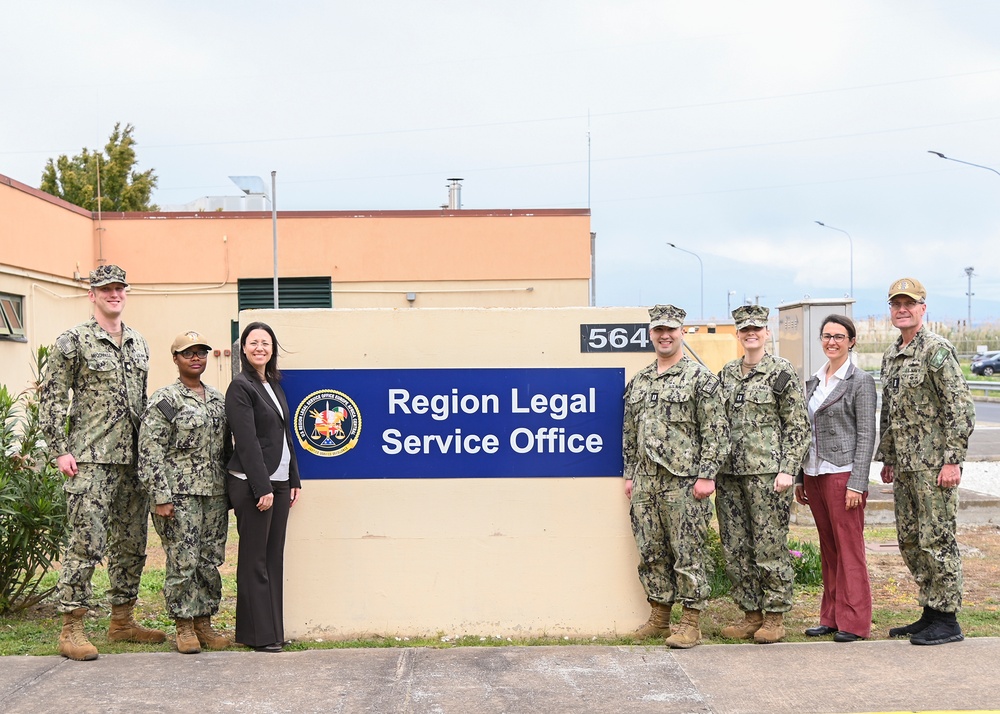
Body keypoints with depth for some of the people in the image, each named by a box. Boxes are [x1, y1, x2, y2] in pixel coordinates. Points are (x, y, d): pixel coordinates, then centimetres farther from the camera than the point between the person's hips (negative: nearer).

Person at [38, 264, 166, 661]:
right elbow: (51, 398, -5)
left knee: (131, 545, 11)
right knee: (85, 543, -7)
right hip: (91, 463, -6)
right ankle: (71, 630, 1)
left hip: (134, 461, 7)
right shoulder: (74, 342, -3)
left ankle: (122, 621, 22)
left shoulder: (139, 345, 15)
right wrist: (61, 450, -11)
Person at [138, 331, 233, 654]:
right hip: (179, 494, -6)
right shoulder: (164, 401, -5)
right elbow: (150, 454, -10)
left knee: (211, 560, 8)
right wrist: (161, 496, -15)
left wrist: (230, 489, 16)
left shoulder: (218, 398, 15)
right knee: (183, 561, -4)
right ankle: (184, 627, 9)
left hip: (215, 494, 6)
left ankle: (204, 623, 18)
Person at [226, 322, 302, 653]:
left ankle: (273, 630, 16)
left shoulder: (274, 385, 16)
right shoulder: (241, 387, -8)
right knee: (255, 560, -1)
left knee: (274, 557, 10)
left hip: (278, 482, 8)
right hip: (252, 484, -8)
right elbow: (247, 442, -14)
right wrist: (262, 488, -18)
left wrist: (293, 479, 15)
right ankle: (258, 635, 6)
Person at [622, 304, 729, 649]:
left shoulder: (700, 377, -4)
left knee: (687, 553, -1)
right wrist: (630, 474, 14)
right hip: (645, 482, 6)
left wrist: (707, 475, -13)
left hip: (683, 482, -6)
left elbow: (716, 430, -8)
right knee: (651, 553, 11)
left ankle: (691, 624, 7)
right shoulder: (639, 381, 14)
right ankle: (659, 618, 22)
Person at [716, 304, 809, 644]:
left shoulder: (782, 371, -2)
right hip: (730, 473, 6)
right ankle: (751, 613, 19)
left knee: (770, 546, -1)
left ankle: (774, 616, 11)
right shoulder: (727, 373, 13)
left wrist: (787, 469, -12)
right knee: (735, 548, 8)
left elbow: (798, 426, -4)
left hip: (767, 472, -6)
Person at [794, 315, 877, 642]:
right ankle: (831, 617, 19)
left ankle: (854, 622, 6)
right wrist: (800, 477, 15)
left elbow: (866, 436, -10)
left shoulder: (860, 381, -5)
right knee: (828, 549, 12)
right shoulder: (814, 381, 14)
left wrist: (857, 483, -15)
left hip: (843, 474, -7)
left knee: (849, 548, -2)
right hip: (814, 473, 7)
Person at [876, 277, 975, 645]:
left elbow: (961, 407, -16)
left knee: (936, 539, -4)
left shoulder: (936, 349, -10)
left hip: (933, 464, -9)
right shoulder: (891, 355, 16)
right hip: (905, 466, 9)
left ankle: (948, 621, 5)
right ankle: (930, 612, 23)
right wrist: (887, 458, 20)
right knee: (910, 540, 12)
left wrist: (953, 460, -19)